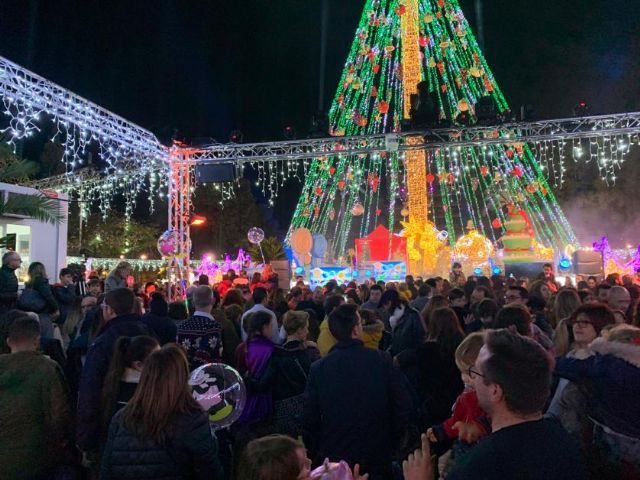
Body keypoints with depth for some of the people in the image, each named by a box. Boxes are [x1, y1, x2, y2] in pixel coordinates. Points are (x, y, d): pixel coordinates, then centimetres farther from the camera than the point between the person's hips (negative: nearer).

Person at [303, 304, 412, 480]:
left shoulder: (318, 368, -12)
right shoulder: (382, 360, -13)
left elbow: (310, 418, -6)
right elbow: (403, 406, -8)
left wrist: (315, 452, 8)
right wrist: (393, 443, 6)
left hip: (333, 458, 1)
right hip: (377, 455, 0)